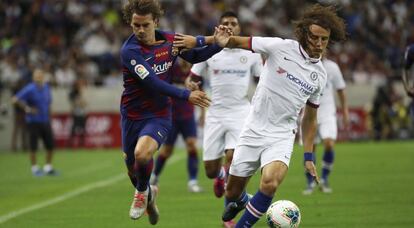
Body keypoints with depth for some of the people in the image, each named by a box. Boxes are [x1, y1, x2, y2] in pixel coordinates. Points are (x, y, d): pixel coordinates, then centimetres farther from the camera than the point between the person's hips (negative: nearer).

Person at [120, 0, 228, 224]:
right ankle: (148, 196, 47)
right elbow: (152, 83, -26)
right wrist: (186, 95, -28)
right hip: (132, 115, 0)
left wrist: (215, 42, -5)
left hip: (159, 115, 0)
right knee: (133, 170, 12)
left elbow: (195, 56, 12)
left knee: (141, 154, -28)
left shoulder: (170, 40, -5)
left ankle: (142, 192, 3)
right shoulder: (130, 50, -19)